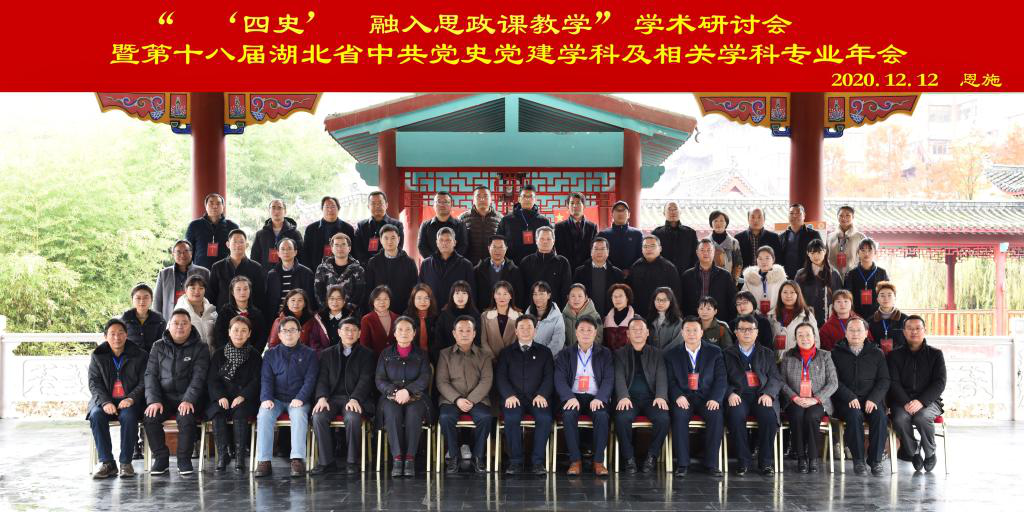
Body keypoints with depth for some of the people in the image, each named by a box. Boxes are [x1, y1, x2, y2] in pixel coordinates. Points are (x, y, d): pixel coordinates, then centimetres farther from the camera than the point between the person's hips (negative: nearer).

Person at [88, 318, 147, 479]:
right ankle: (107, 463, -24)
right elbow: (94, 383, 2)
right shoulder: (97, 356, 10)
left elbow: (144, 382, 1)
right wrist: (105, 402, -16)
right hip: (105, 400, 2)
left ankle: (125, 462, -23)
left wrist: (131, 398, -18)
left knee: (128, 416, -35)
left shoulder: (139, 355, 6)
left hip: (129, 401, -2)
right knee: (96, 415, -31)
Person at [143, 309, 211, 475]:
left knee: (186, 418, -33)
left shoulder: (200, 348, 4)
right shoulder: (158, 347, 13)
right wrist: (153, 400, -9)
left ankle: (184, 460, -14)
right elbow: (151, 374, 6)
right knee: (150, 417, -26)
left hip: (188, 398, -3)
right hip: (164, 397, 3)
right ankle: (161, 458, -10)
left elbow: (198, 377, -6)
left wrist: (188, 400, -21)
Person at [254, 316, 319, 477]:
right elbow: (266, 379, 6)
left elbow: (310, 379, 1)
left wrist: (300, 399, -16)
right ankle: (263, 461, -32)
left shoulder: (309, 354, 12)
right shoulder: (271, 354, 17)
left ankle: (297, 460, -40)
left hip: (298, 400, -1)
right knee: (264, 415, -30)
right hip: (275, 399, 1)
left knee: (299, 415, -35)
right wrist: (266, 398, -13)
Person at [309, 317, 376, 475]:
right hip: (332, 398, 2)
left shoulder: (366, 354, 11)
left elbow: (365, 380, -2)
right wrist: (322, 398, -12)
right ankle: (326, 462, -21)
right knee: (318, 416, -29)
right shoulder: (327, 354, 19)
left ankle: (352, 462, -22)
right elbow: (322, 379, 9)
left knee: (352, 417, -36)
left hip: (355, 398, -2)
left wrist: (354, 399, -20)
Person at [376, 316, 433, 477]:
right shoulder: (386, 354, 15)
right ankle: (397, 458, -37)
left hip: (416, 396, 0)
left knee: (413, 413, -35)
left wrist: (407, 391, -19)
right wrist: (395, 392, -15)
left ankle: (410, 459, -36)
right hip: (390, 397, 1)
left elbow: (425, 379, -1)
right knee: (392, 412, -34)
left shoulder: (421, 354, 14)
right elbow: (379, 380, 5)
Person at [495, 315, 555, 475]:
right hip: (514, 398, 0)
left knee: (545, 418, -32)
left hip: (537, 399, 0)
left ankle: (537, 461, -23)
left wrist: (542, 395, -12)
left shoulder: (544, 352, 19)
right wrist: (509, 395, -14)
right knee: (512, 417, -34)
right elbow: (500, 377, 5)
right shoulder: (506, 352, 17)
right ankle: (515, 461, -23)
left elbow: (549, 377, 8)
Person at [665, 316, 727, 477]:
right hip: (683, 397, 0)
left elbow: (720, 379, 3)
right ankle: (682, 463, -27)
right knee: (679, 415, -33)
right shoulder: (671, 354, 11)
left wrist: (715, 399, -14)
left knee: (716, 415, -31)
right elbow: (670, 381, 4)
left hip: (707, 397, 0)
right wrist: (678, 396, -16)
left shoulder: (715, 352, 11)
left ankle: (711, 463, -23)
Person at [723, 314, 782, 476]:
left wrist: (768, 393, -9)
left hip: (762, 396, 1)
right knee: (735, 415, -34)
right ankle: (744, 460, -21)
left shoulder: (767, 353, 21)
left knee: (769, 416, -32)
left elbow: (776, 378, 11)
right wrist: (730, 393, -13)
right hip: (738, 397, -1)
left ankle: (766, 461, -17)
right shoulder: (727, 354, 18)